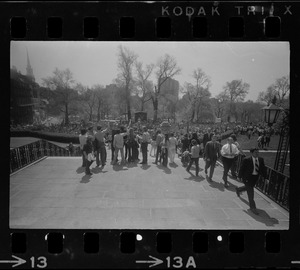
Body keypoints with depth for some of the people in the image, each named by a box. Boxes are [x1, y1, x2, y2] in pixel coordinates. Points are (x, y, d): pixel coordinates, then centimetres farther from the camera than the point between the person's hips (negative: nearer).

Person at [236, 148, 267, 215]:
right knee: (250, 191, -6)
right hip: (247, 177, -6)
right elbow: (242, 168, -10)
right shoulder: (246, 160, -18)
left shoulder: (261, 160, -4)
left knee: (249, 187, 26)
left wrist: (265, 177, -1)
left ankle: (238, 189, 57)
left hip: (255, 177, 7)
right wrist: (240, 176, -5)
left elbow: (263, 169, 2)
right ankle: (252, 207, 3)